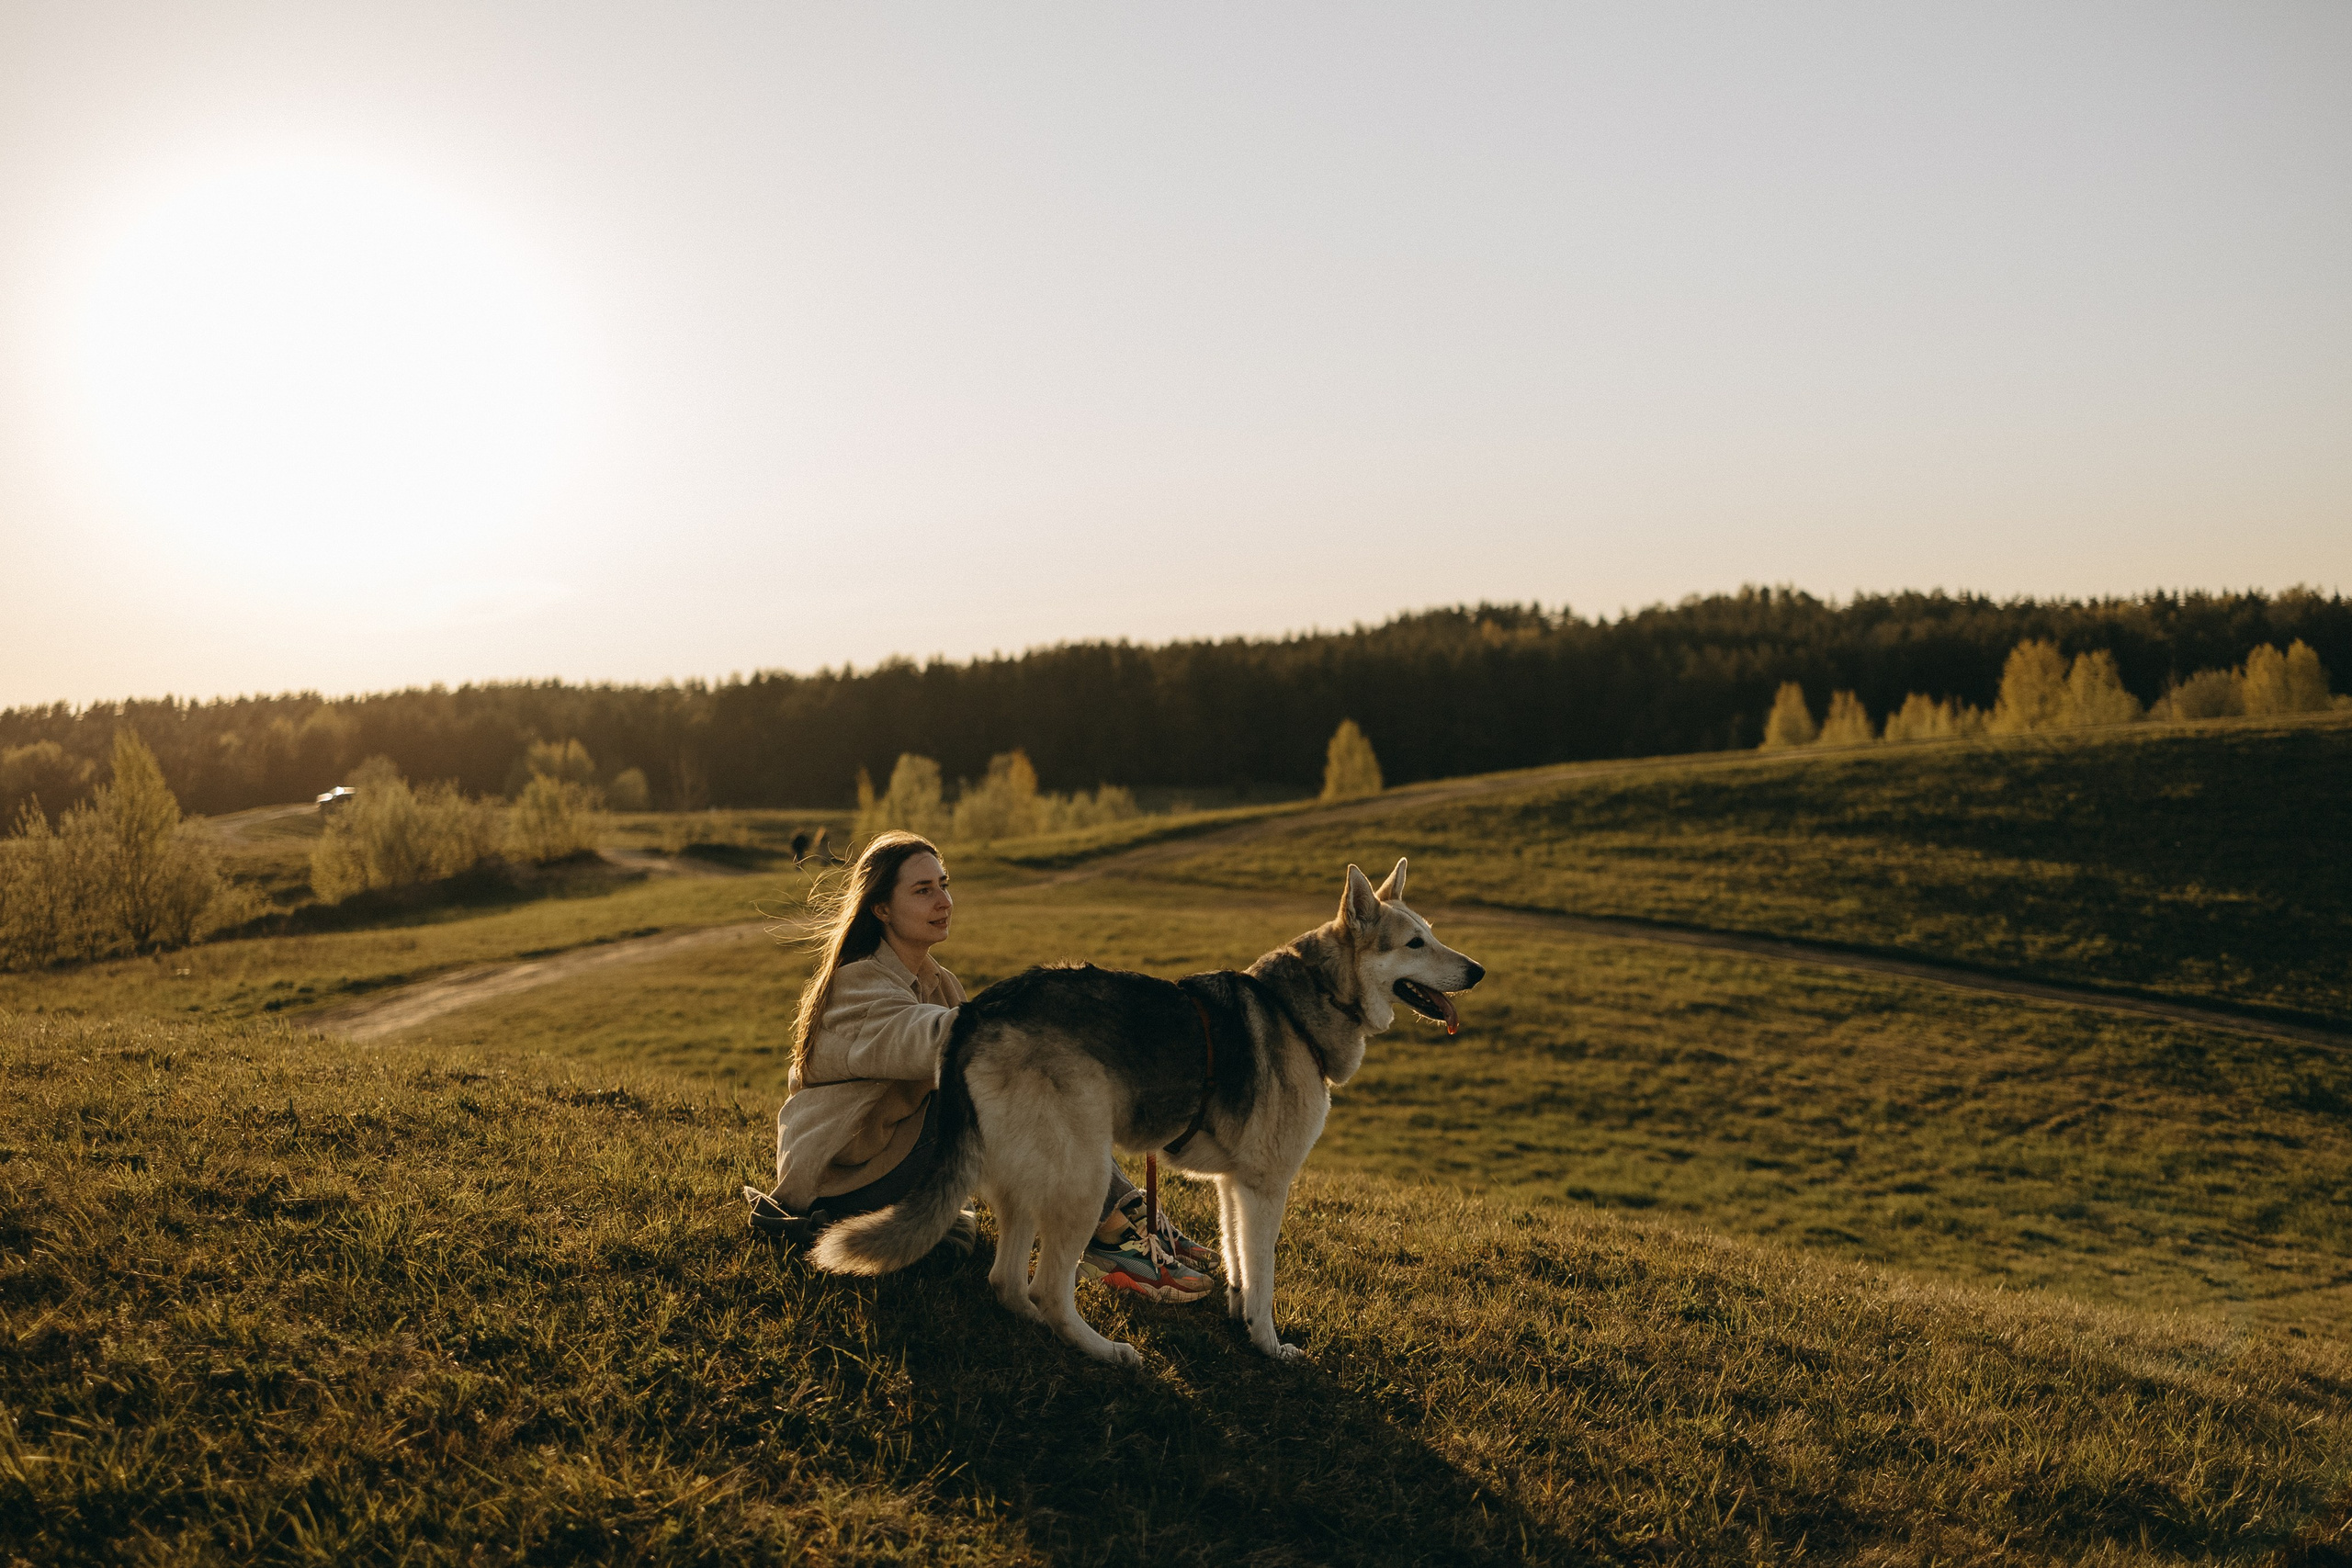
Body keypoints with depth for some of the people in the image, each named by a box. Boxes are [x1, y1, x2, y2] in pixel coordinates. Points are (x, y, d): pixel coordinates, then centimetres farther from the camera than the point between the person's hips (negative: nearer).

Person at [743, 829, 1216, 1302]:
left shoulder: (936, 982, 12)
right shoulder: (858, 986, -19)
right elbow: (942, 1039, -38)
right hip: (844, 1182, -8)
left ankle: (1130, 1214, -17)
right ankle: (1113, 1237, -28)